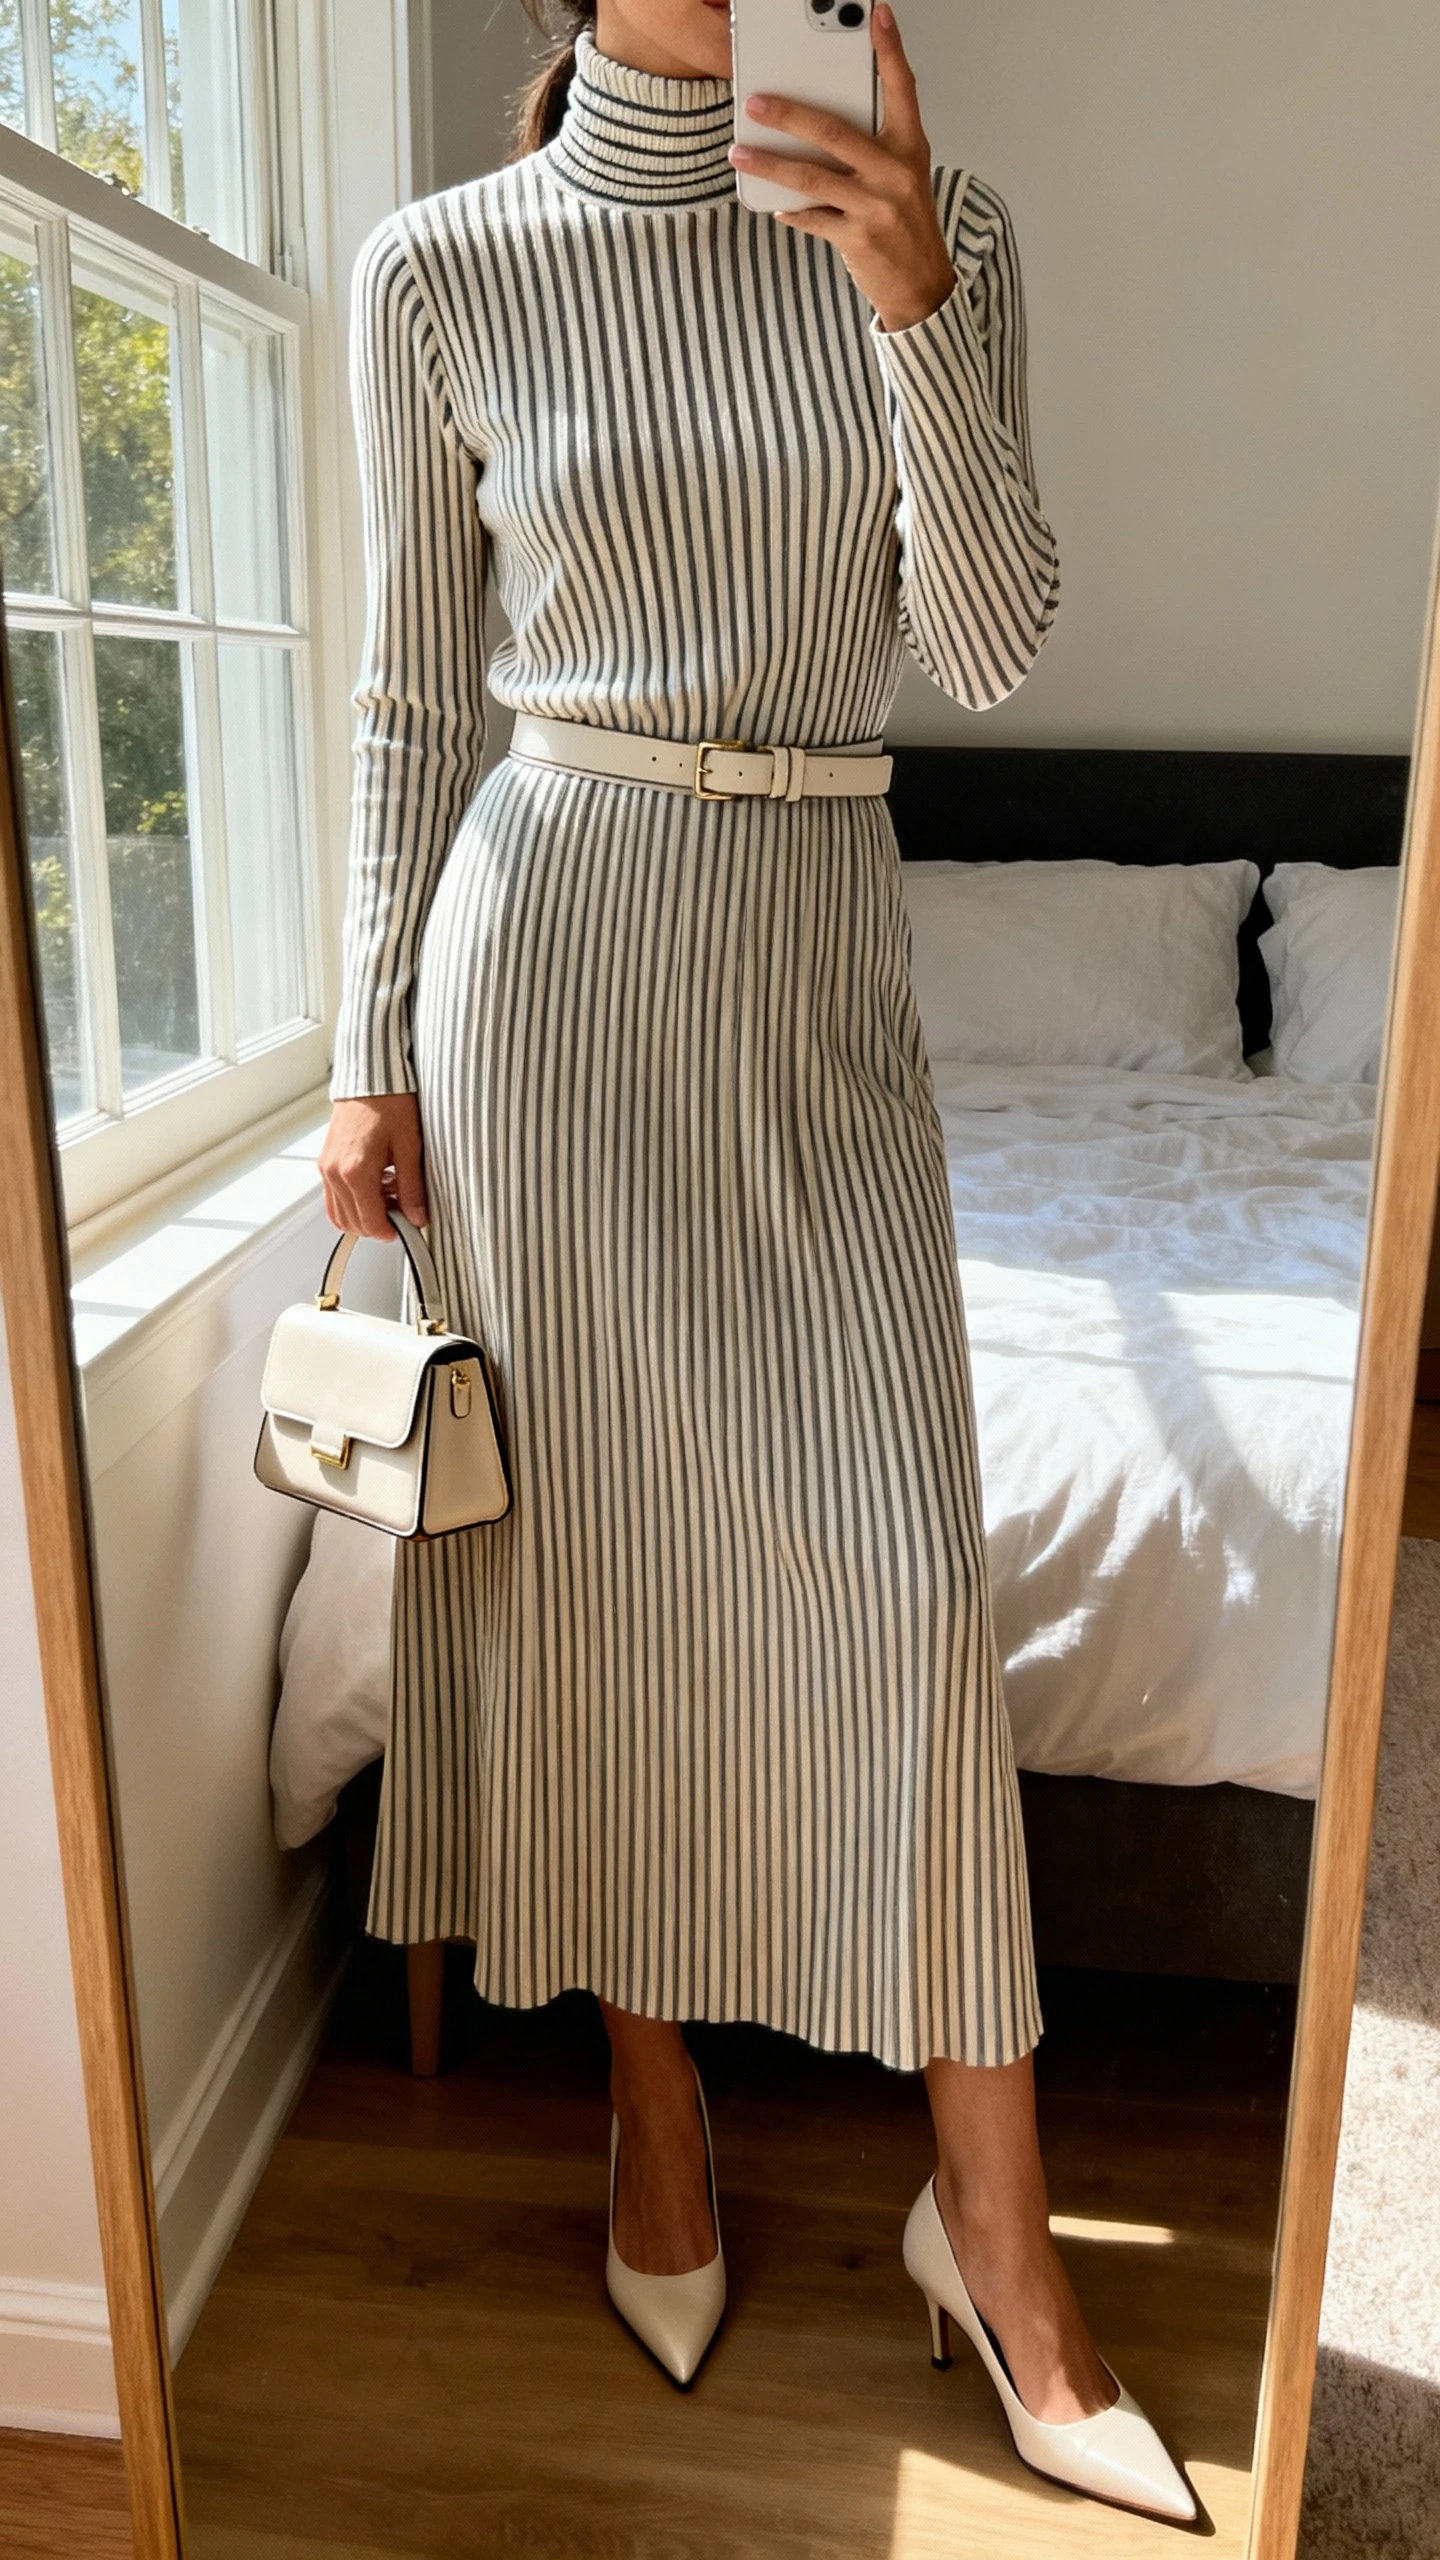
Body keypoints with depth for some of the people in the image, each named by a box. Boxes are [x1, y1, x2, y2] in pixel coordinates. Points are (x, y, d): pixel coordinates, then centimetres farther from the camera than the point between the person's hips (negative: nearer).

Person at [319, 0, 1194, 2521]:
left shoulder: (937, 227, 7)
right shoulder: (441, 271, 4)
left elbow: (989, 642, -4)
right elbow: (414, 698, 5)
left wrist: (911, 305, -17)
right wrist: (371, 1058, 2)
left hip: (819, 969, 1)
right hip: (546, 942, 0)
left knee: (905, 1561, -3)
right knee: (585, 1548, 6)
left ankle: (990, 2210, 15)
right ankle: (654, 2095, 29)